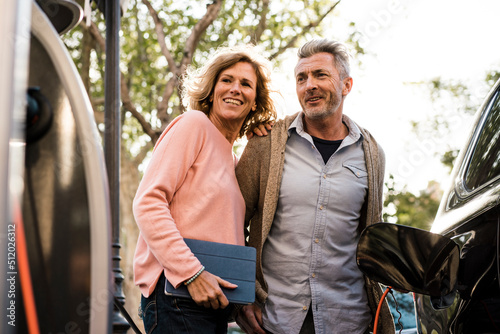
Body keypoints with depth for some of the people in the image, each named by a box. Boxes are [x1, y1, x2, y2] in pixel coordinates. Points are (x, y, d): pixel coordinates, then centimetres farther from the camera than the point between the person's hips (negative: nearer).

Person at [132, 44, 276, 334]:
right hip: (178, 295, -7)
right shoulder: (193, 124, -3)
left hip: (216, 302, 7)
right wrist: (192, 273, -18)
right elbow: (148, 203, -14)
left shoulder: (234, 160, 18)